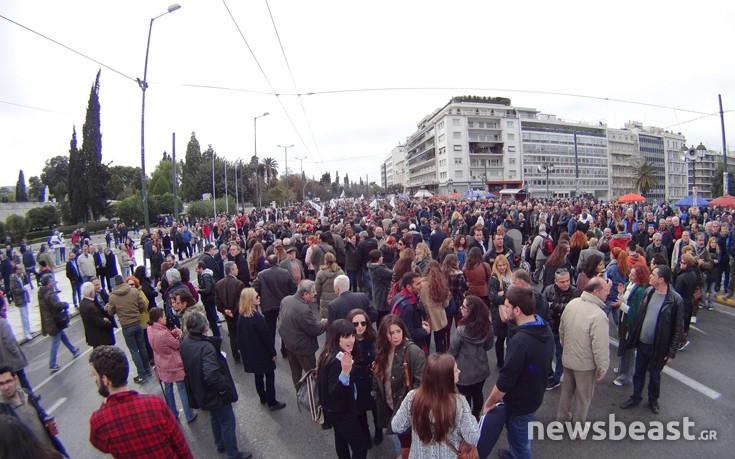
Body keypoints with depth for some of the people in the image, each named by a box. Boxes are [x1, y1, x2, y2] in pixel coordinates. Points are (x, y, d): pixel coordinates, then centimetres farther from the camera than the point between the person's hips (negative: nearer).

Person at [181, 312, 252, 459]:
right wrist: (222, 388, -24)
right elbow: (211, 375, -41)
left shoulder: (185, 342, -7)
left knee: (215, 418, 30)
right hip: (215, 394, -8)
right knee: (227, 423, 11)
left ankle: (220, 445, 50)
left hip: (199, 392, 9)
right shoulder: (206, 347, -34)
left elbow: (187, 366, 9)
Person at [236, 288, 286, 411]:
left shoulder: (241, 316, -3)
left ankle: (263, 397, 36)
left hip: (249, 353, 7)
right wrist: (273, 352, -9)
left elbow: (240, 336, 6)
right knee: (269, 375, 7)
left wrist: (243, 349, 17)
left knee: (258, 375, 21)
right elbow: (266, 335, -20)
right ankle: (272, 402, 14)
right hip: (262, 352, -7)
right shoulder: (257, 317, -26)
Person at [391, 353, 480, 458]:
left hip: (418, 455, 2)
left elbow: (396, 427, -9)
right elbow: (473, 439, -17)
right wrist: (470, 417, -3)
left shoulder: (412, 397, -21)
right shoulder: (458, 403, -26)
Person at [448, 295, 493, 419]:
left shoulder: (461, 330, -30)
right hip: (481, 369, 5)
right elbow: (488, 346, 2)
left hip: (464, 372, -5)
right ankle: (476, 417, 46)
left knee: (465, 397, 17)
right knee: (477, 394, 25)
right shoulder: (488, 327, -15)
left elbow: (452, 352, -17)